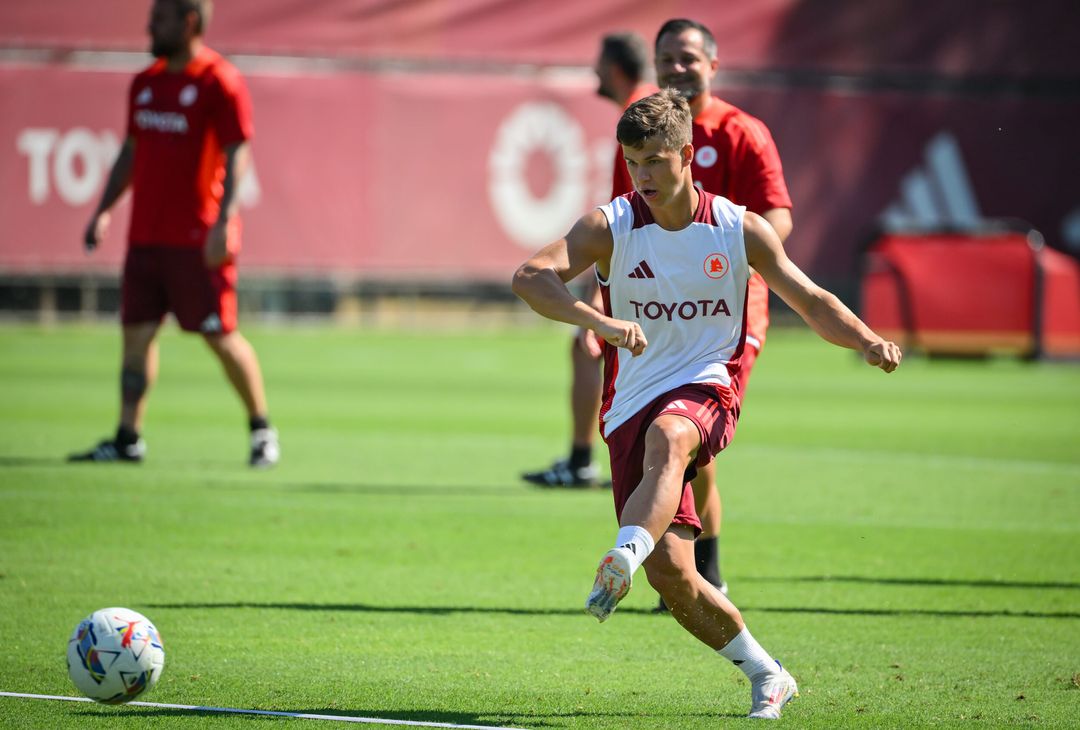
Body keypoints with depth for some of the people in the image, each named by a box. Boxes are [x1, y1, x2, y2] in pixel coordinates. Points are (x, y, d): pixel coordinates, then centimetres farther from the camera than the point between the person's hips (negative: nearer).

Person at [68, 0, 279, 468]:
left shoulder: (220, 82, -8)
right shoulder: (145, 83, 14)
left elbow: (236, 156, -12)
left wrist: (224, 222, -21)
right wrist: (104, 212, 16)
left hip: (198, 241, -7)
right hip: (145, 234, 7)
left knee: (220, 337, -2)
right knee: (136, 332, 3)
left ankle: (261, 428, 13)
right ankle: (128, 438, 5)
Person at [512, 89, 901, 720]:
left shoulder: (740, 230, 2)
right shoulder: (610, 226, -3)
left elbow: (811, 301, 11)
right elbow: (530, 277, -19)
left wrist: (869, 341, -9)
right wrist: (599, 320, -36)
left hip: (706, 389, -1)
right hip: (633, 403, 1)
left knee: (666, 439, -40)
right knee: (670, 571, -9)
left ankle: (623, 561, -61)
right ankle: (767, 677, 10)